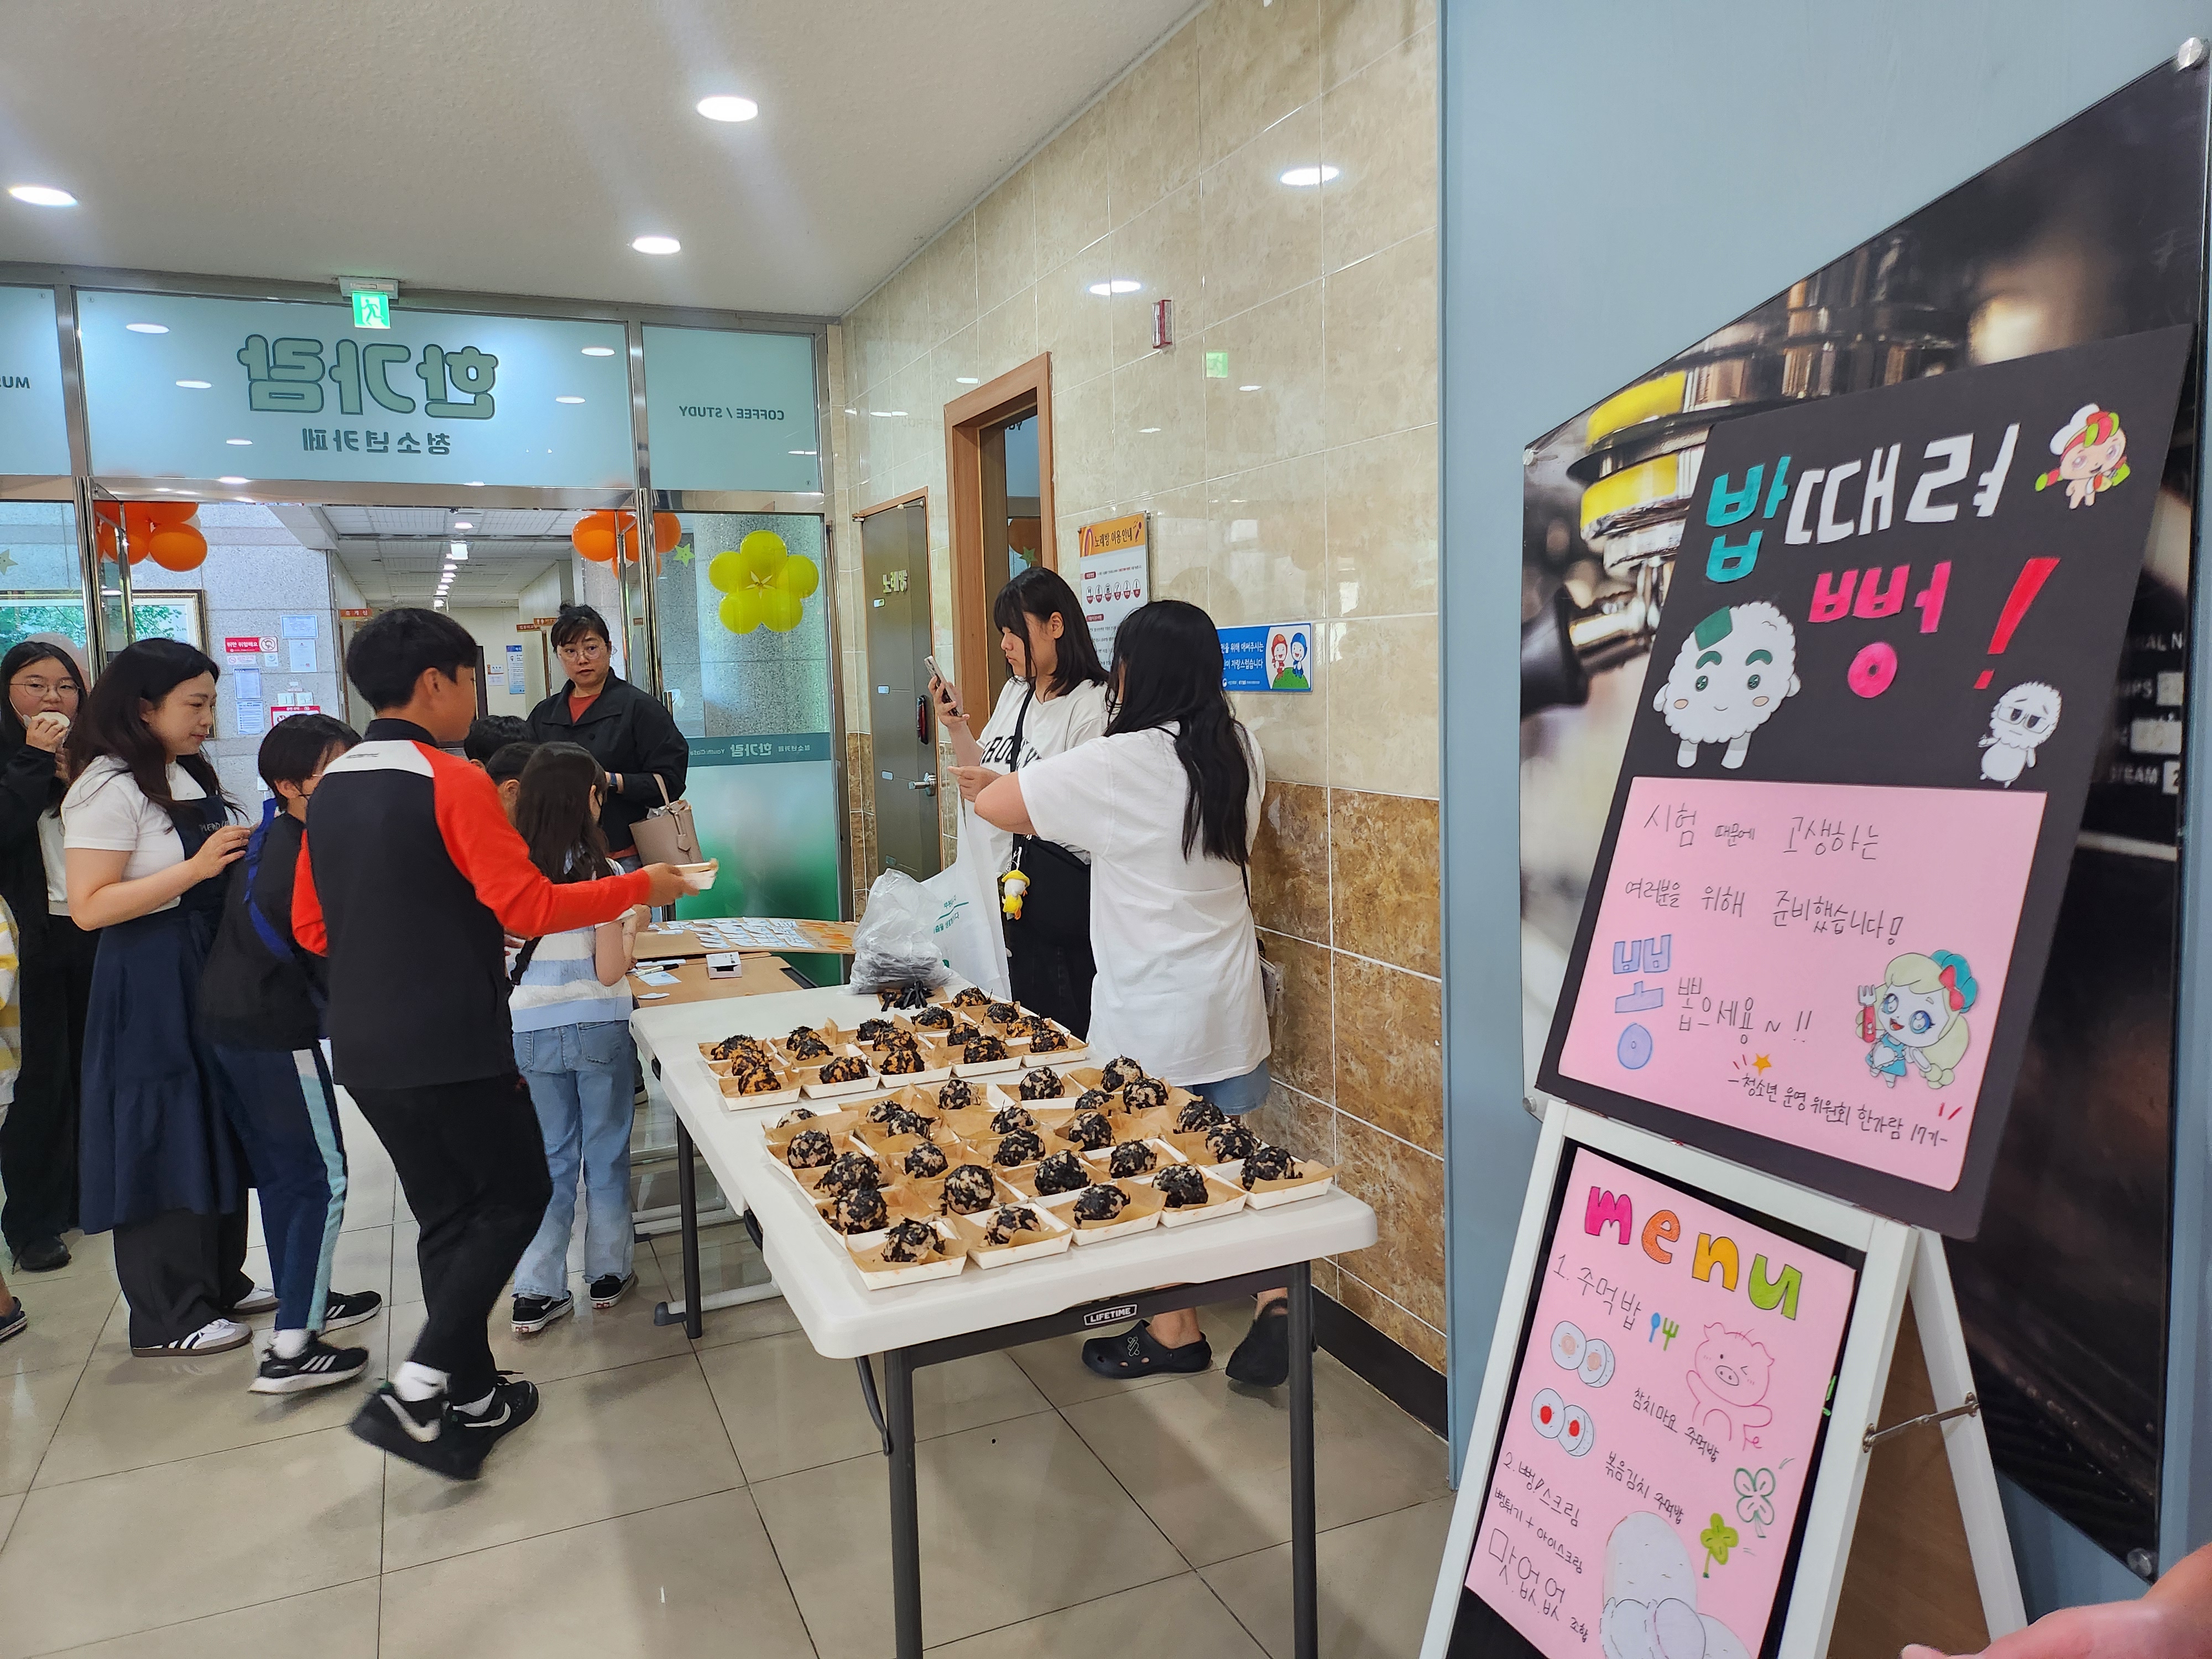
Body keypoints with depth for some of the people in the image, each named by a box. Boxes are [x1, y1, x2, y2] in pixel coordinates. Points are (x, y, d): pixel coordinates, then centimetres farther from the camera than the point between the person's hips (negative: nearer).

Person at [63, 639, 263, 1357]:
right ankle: (166, 1318, 12)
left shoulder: (190, 778, 12)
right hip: (151, 983, -9)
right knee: (162, 1141, 0)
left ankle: (219, 1281, 30)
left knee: (219, 1129, 16)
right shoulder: (111, 788, -14)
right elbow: (88, 907, -20)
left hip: (209, 974, 9)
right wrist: (196, 868, -23)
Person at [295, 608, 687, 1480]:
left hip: (364, 1048, 8)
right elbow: (529, 906, -17)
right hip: (453, 1047, -8)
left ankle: (471, 1399, 24)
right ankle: (415, 1389, -1)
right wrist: (642, 886, -8)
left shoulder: (330, 788, 9)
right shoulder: (452, 782, -14)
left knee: (447, 1214, 17)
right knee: (517, 1197, 8)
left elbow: (312, 927, 14)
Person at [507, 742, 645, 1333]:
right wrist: (632, 928, 3)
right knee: (606, 1153, 14)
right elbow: (610, 971, -13)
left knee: (549, 1157, 14)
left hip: (529, 1032, 3)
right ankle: (608, 1274, 26)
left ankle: (536, 1293, 15)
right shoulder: (598, 871, -14)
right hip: (597, 1028, -3)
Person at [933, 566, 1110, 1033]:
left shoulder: (1093, 705, -15)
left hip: (1060, 895, -8)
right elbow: (986, 773, 21)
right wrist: (956, 727, 7)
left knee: (1065, 1033, 2)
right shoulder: (1016, 692, 12)